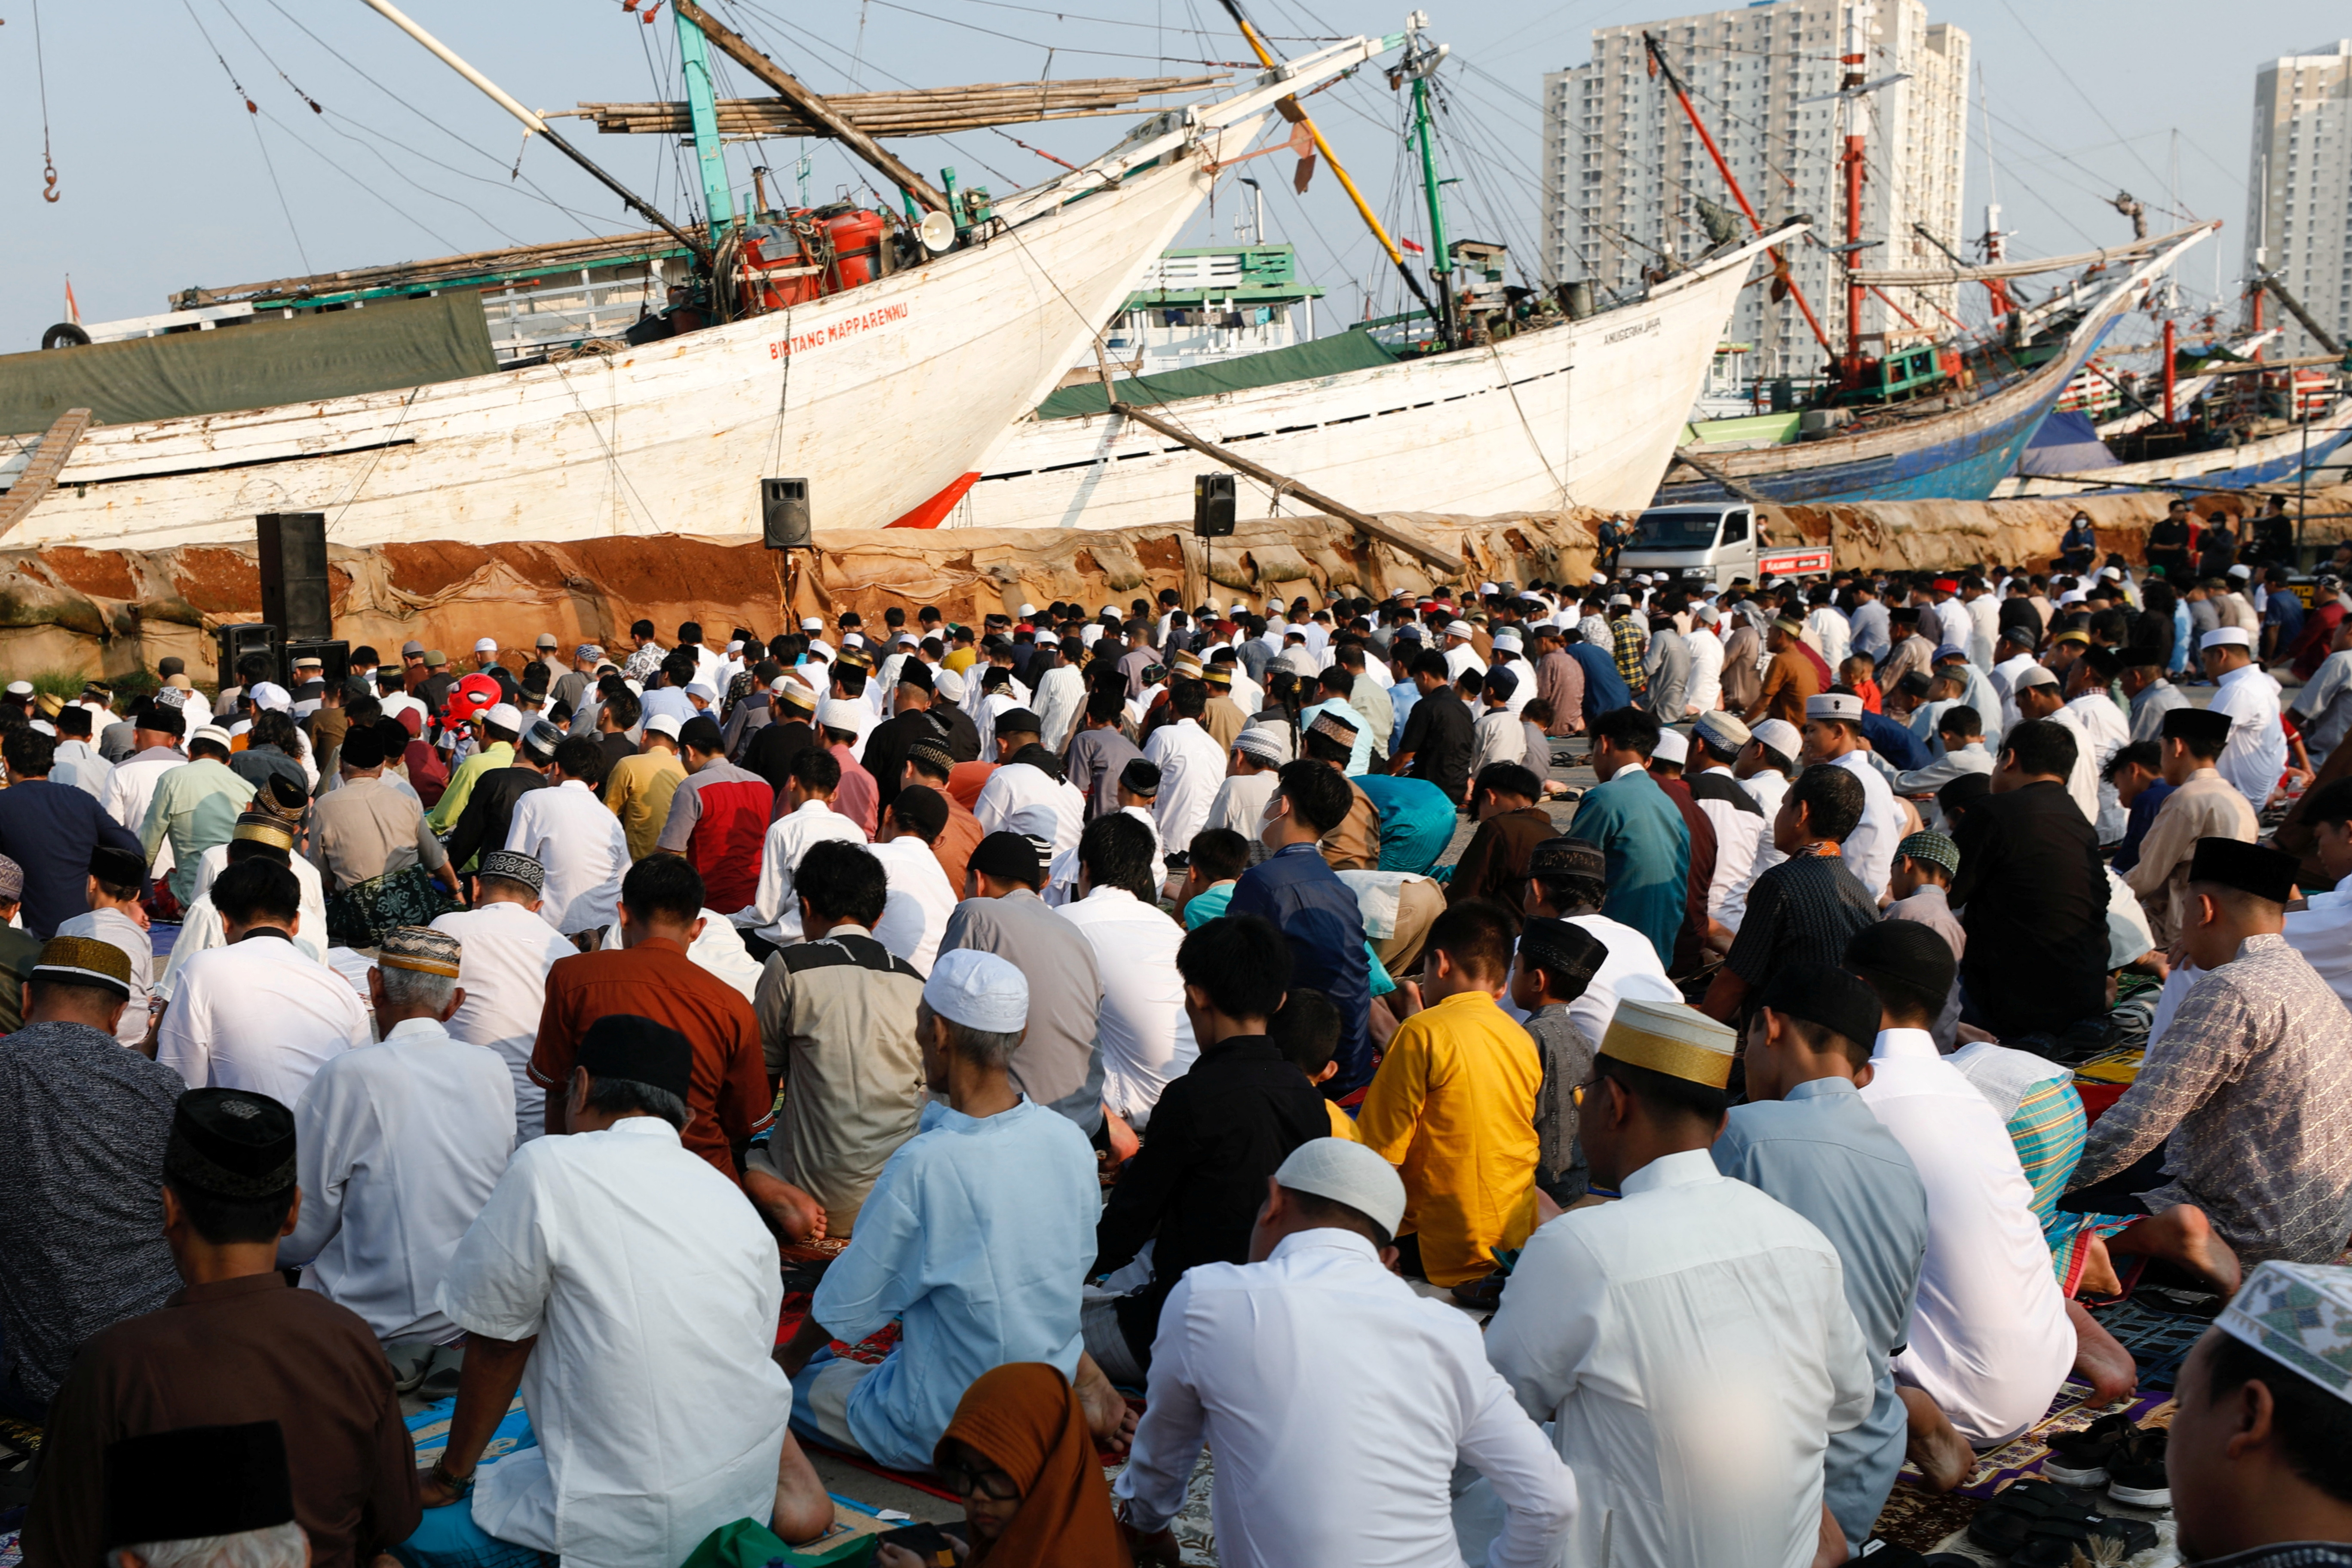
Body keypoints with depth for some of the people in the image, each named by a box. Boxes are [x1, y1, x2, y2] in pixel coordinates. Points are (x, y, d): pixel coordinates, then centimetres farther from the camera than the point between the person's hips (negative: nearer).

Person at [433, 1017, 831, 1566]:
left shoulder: (547, 1167, -11)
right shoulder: (732, 1200, 5)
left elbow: (496, 1347, -4)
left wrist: (450, 1477, 11)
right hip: (746, 1493, 6)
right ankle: (785, 1478, 7)